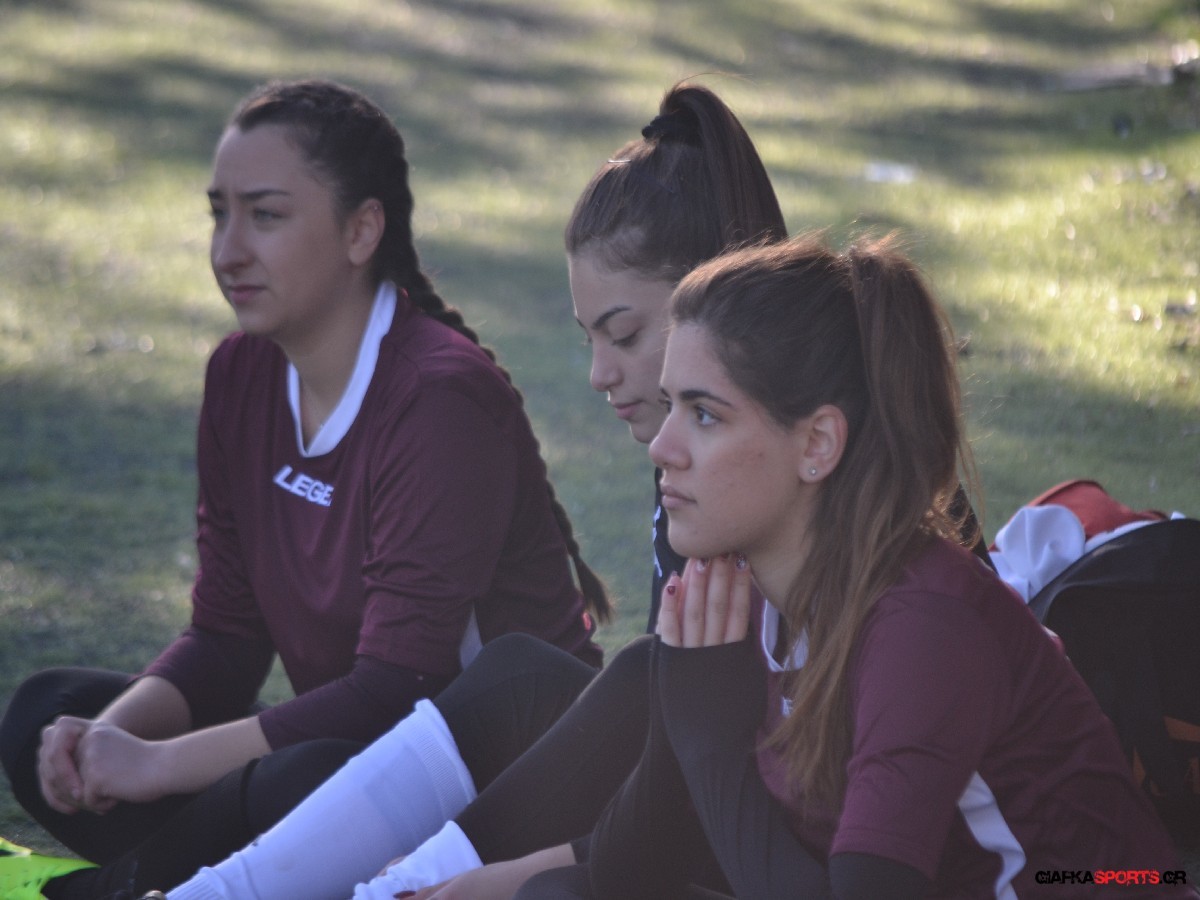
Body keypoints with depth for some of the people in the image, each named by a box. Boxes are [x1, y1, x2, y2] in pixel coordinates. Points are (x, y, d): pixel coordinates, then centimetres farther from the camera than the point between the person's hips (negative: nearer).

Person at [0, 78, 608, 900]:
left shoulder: (444, 395, -20)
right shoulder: (243, 375, 4)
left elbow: (395, 685, -25)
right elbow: (227, 638, 5)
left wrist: (158, 764, -25)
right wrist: (113, 735, -15)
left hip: (508, 768, -8)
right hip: (355, 741, 8)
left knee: (298, 789, -37)